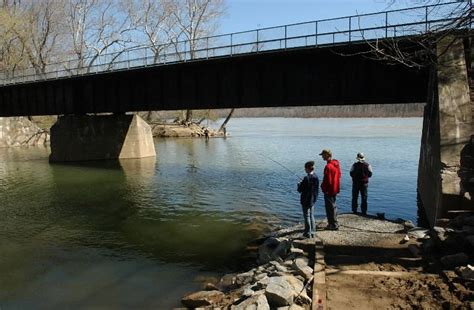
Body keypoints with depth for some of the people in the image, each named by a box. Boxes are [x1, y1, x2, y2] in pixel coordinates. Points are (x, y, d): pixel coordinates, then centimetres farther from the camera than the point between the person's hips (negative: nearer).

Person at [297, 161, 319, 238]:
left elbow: (300, 190, -18)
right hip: (313, 200, 7)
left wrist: (299, 184, 0)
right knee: (311, 215, 17)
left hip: (306, 200, -7)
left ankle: (308, 233, 10)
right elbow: (317, 189, 9)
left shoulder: (306, 178, -23)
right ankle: (312, 232, 24)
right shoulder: (316, 177, 1)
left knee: (307, 216, 3)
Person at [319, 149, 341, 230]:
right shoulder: (336, 164, 6)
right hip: (335, 189, 10)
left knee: (330, 207, 0)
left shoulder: (328, 166, -23)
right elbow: (339, 176, 14)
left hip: (329, 190, -9)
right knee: (333, 205, 19)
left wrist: (323, 187, -7)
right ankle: (334, 223, 30)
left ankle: (333, 225, 7)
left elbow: (327, 180, -22)